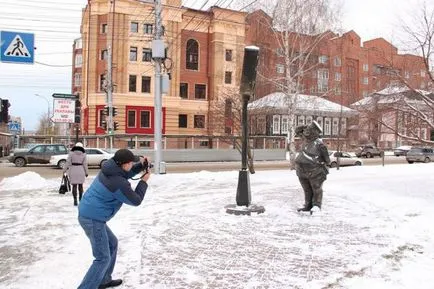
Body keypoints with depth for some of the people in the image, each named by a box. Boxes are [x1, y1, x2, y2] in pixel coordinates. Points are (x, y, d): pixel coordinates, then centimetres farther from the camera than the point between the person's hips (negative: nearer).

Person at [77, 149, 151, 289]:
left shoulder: (109, 167, 2)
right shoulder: (119, 184, -22)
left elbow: (125, 174, 21)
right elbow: (136, 201, -8)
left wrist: (141, 164, 4)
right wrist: (144, 181, 2)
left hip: (87, 214, 10)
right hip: (93, 219, -10)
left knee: (112, 244, 23)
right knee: (103, 259, 0)